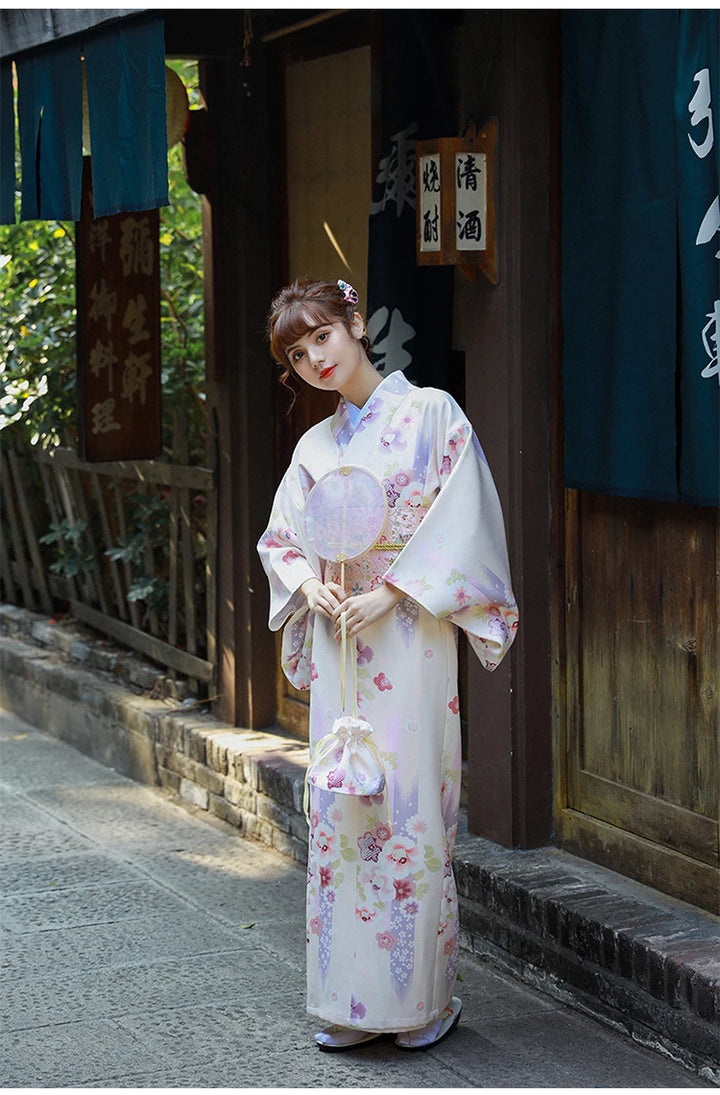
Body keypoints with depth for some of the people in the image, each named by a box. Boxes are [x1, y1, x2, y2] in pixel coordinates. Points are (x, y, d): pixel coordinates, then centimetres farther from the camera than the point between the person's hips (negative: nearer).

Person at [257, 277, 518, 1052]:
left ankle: (423, 1000, 5)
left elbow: (463, 522, -8)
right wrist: (310, 584, -3)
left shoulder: (430, 413, -1)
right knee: (340, 810, 4)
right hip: (337, 640, 5)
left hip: (408, 634, -5)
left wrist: (388, 592, -14)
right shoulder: (315, 445, 14)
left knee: (412, 807, -6)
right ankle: (352, 1000, 12)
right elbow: (280, 539, 19)